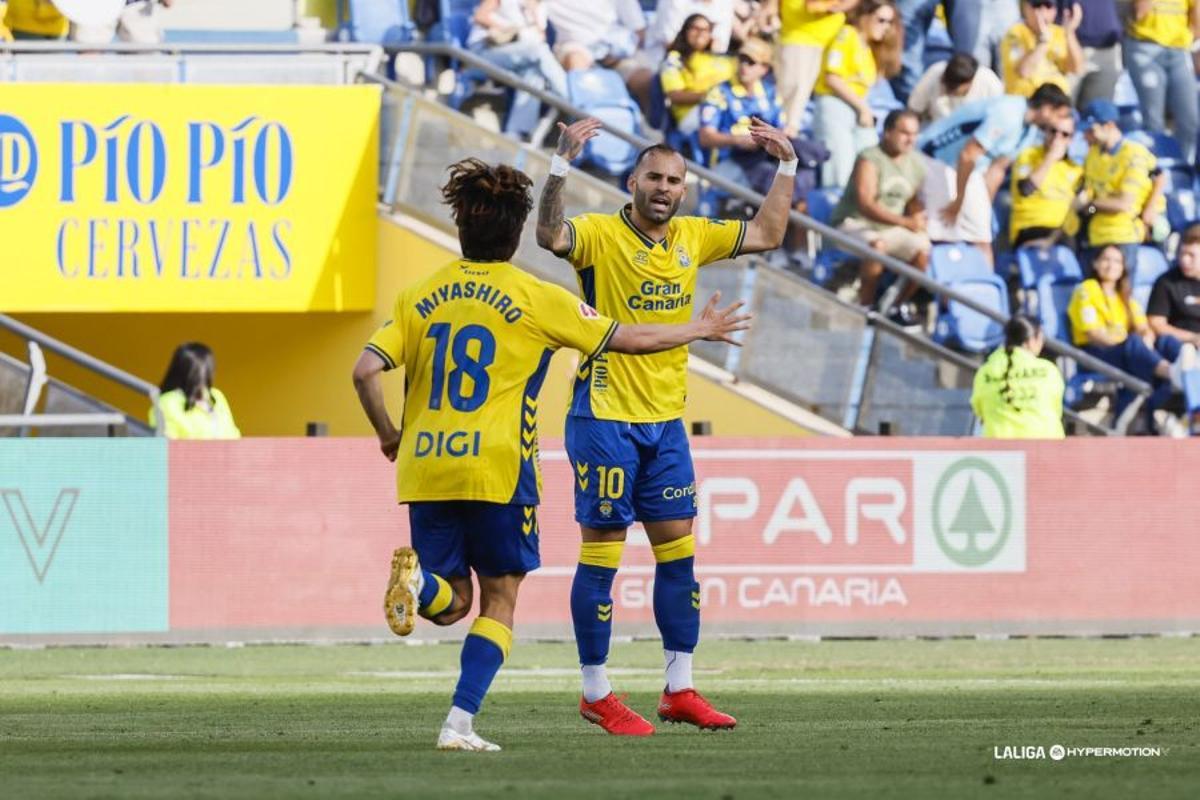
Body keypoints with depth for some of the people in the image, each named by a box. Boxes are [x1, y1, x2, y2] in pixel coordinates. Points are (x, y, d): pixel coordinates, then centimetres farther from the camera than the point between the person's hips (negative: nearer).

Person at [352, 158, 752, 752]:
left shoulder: (420, 299, 9)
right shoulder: (535, 299, -1)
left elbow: (365, 372, -1)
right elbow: (628, 339, 6)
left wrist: (387, 434, 15)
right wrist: (700, 330, 22)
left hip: (424, 468, 3)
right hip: (497, 471, -3)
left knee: (451, 603, 13)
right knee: (499, 600, 9)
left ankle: (417, 580, -23)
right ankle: (459, 724, -5)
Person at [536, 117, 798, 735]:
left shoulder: (692, 237, 9)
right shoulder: (602, 236, -10)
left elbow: (766, 234, 19)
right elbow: (550, 234, -30)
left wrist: (786, 167, 11)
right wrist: (562, 162, -40)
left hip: (665, 420, 6)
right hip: (605, 418, -6)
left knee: (679, 554, 9)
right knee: (601, 555, -2)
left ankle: (679, 692, 18)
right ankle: (596, 695, 6)